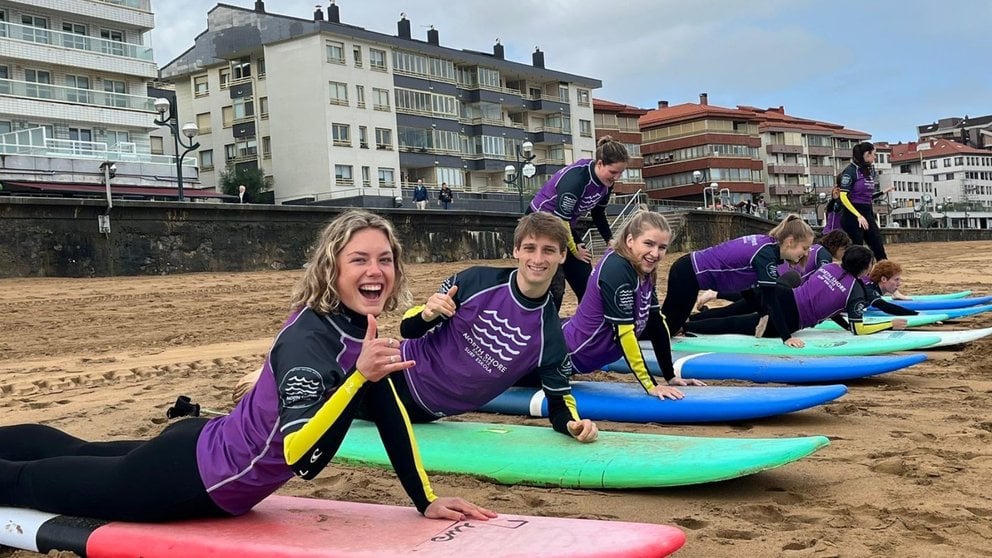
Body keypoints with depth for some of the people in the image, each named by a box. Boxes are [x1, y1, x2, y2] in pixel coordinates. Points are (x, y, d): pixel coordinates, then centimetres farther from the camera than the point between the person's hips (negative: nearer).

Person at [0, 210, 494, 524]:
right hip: (193, 476, -8)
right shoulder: (307, 341, -33)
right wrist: (360, 375, -50)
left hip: (211, 458, 8)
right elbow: (298, 454, -43)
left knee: (83, 455, 30)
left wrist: (427, 500, -2)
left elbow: (391, 417, 1)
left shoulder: (359, 329, -7)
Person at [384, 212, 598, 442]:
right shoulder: (476, 281, -18)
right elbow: (407, 330, -8)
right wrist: (427, 315, -31)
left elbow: (559, 404, -7)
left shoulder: (550, 336, -15)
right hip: (401, 376, -1)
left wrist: (573, 424, -30)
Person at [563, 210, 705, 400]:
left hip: (590, 355, 9)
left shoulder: (645, 270, -3)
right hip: (570, 354, -8)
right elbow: (624, 332, -29)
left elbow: (656, 322, 2)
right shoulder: (616, 271, -29)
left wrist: (671, 377, 1)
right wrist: (650, 385, -27)